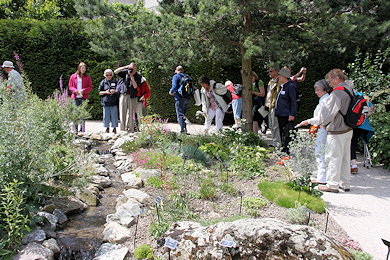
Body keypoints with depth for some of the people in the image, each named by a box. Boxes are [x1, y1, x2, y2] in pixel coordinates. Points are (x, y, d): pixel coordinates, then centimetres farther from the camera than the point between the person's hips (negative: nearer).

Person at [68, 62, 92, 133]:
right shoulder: (73, 76, 10)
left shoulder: (87, 77, 8)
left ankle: (82, 130, 3)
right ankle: (75, 130, 5)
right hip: (75, 97, 1)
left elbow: (90, 87, 6)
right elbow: (70, 86, 13)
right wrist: (75, 90, -7)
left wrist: (83, 90, -11)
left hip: (83, 97, -1)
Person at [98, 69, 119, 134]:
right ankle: (107, 128, 14)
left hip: (114, 102, -1)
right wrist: (106, 92, -9)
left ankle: (114, 128, 9)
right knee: (106, 116, 3)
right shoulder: (103, 82, 9)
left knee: (114, 115, 0)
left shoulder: (115, 81, 8)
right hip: (106, 102, 1)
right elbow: (100, 92, 9)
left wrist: (114, 91, -10)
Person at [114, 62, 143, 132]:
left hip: (132, 96, -2)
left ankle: (130, 130, 3)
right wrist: (125, 67, -13)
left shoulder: (138, 76, -1)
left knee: (131, 114, -2)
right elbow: (115, 72, -4)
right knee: (122, 113, 1)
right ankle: (123, 130, 8)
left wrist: (132, 76, -17)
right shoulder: (126, 72, 5)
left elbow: (135, 86, -11)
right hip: (123, 95, 2)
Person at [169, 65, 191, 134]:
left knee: (180, 116, -7)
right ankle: (185, 130, 16)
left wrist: (171, 92, 5)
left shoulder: (176, 76, -1)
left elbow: (174, 87, -14)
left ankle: (182, 130, -17)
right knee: (183, 115, 16)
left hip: (180, 98, -6)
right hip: (187, 99, 6)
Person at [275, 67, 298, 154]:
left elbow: (293, 102, -15)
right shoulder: (282, 87, 17)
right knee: (282, 133, 15)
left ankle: (286, 150, -2)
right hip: (280, 114, 10)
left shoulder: (290, 87, -12)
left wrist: (292, 114, -19)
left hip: (286, 115, -10)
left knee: (287, 134, -6)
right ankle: (283, 149, 25)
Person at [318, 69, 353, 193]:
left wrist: (323, 122, 6)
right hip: (348, 129, 9)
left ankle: (332, 185, 8)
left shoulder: (337, 93, -20)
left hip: (337, 131, -9)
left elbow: (328, 112, -14)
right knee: (345, 157, 15)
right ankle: (345, 183, 25)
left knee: (333, 157, 0)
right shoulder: (350, 90, 8)